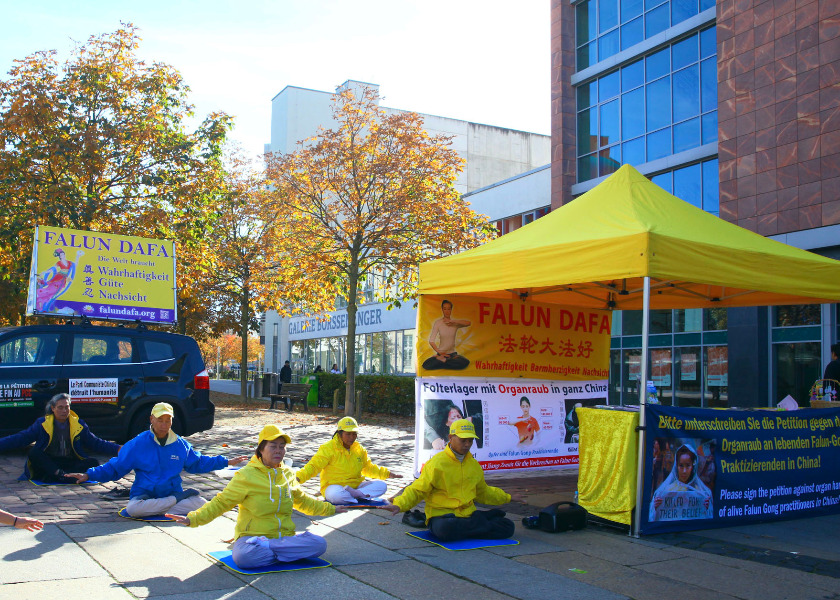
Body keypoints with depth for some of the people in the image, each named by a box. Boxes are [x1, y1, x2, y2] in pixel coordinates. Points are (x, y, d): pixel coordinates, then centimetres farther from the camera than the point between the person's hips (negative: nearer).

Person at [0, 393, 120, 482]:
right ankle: (61, 475, -44)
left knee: (94, 463, -25)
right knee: (33, 453, -29)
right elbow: (20, 439, 5)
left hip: (71, 463, 1)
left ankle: (52, 478, -38)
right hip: (46, 463, -1)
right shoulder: (42, 423, 9)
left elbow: (97, 444, 11)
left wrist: (118, 449, -2)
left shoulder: (79, 425, 12)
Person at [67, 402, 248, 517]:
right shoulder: (137, 444, -2)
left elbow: (197, 463, 22)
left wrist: (226, 462, 19)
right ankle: (178, 500, -21)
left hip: (173, 492, 2)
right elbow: (114, 467, 4)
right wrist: (88, 475, -9)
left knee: (201, 504, -23)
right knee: (133, 508, -38)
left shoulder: (180, 444, 7)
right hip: (144, 496, -2)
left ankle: (155, 511, -19)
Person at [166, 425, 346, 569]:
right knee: (243, 557, -40)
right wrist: (193, 518, -16)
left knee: (319, 543, -23)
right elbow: (221, 503, -3)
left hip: (285, 536, 5)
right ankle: (289, 551, -18)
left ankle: (265, 548, -17)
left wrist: (329, 509, 38)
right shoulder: (246, 475, -3)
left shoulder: (288, 474, 14)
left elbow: (302, 500, 31)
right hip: (252, 536, -5)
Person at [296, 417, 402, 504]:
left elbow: (368, 468, 25)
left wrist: (388, 474, 22)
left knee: (381, 486, -15)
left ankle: (354, 494, -28)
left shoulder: (359, 449, 10)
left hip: (356, 486, 6)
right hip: (334, 486, -6)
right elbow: (313, 466, -13)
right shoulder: (328, 448, -8)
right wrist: (298, 477, -31)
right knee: (335, 495, -42)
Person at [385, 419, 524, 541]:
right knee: (444, 529, -41)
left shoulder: (474, 465, 14)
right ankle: (482, 524, -18)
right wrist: (399, 504, -24)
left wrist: (507, 497, 33)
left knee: (508, 527, -12)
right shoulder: (436, 464, -6)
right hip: (442, 516, -4)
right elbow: (417, 490, -7)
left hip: (469, 515, 4)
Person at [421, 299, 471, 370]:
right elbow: (431, 341, -8)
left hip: (452, 353, 2)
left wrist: (453, 321, -23)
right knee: (426, 365, -29)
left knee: (465, 362, -29)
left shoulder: (455, 323, 1)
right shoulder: (438, 323, -3)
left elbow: (468, 323, -20)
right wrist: (439, 352, -17)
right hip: (441, 353, -2)